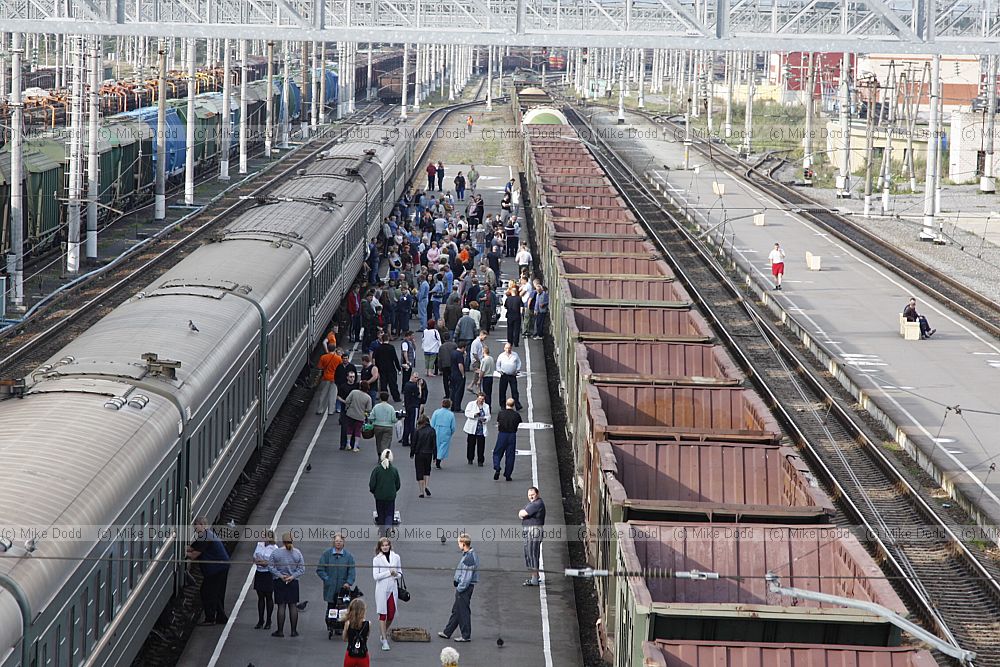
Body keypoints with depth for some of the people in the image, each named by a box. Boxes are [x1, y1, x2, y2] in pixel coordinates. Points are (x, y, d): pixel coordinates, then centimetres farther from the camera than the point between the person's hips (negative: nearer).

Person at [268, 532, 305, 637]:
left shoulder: (275, 552, -7)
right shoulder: (297, 553, -1)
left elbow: (271, 567, -9)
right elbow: (302, 569, -3)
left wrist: (280, 575, -9)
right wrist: (292, 576, -8)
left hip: (279, 583, -1)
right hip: (293, 583, 1)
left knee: (281, 606, 1)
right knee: (293, 606, 7)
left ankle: (280, 631, 4)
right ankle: (294, 631, 9)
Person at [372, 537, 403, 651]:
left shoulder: (396, 557, 7)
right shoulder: (377, 559, -1)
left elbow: (400, 574, 14)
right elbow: (375, 576, -9)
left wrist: (396, 574, -9)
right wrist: (389, 572, -14)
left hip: (393, 588, 3)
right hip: (382, 589, -3)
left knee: (391, 615, 5)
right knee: (383, 614, -3)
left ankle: (384, 632, 33)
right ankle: (385, 641, 1)